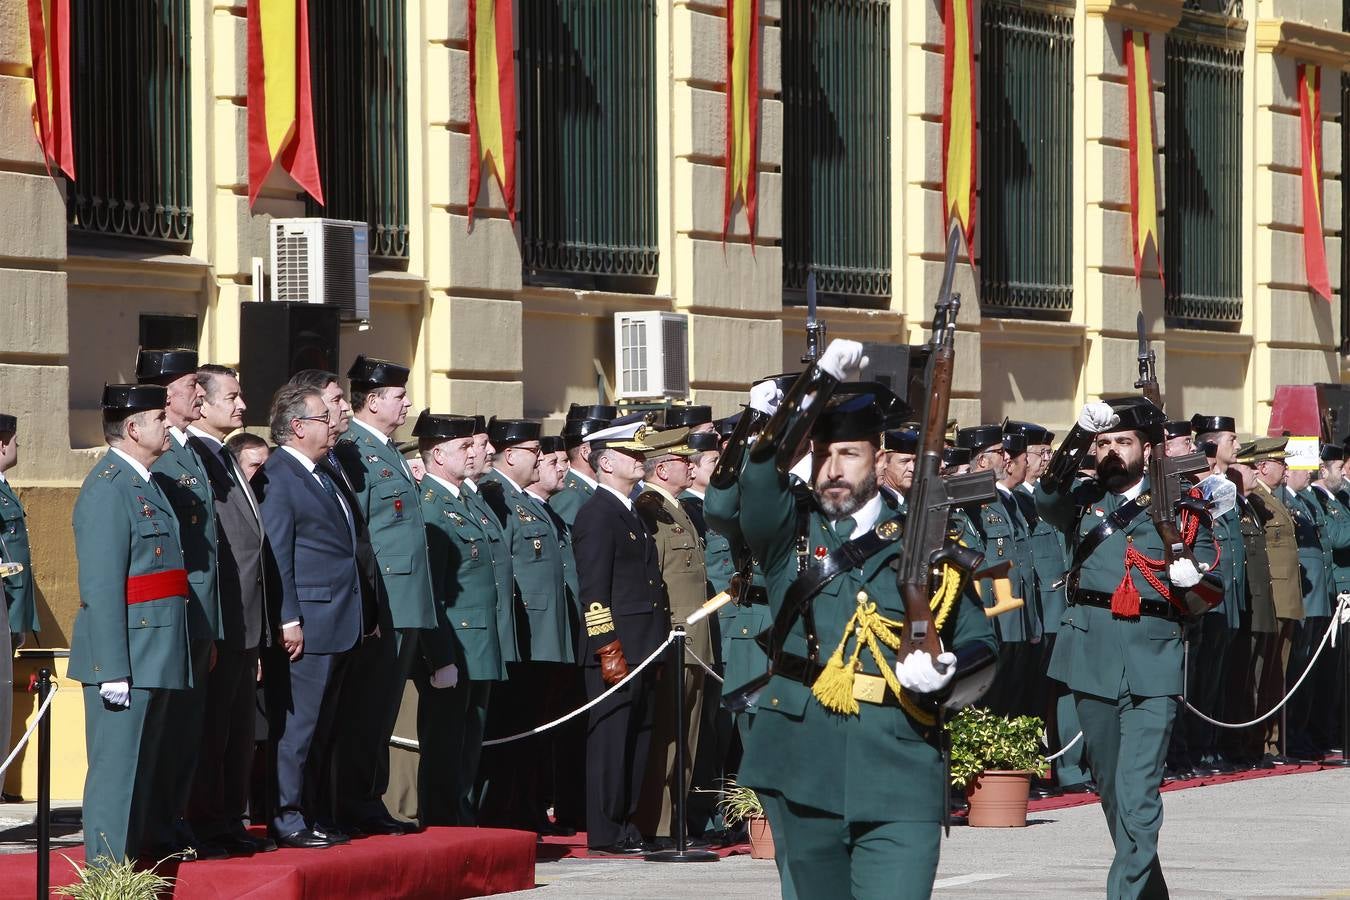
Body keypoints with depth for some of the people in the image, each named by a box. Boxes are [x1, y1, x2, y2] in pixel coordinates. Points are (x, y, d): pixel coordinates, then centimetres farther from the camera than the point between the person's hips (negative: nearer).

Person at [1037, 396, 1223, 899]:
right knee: (1110, 785, 14)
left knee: (1137, 793, -14)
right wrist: (1077, 438, -26)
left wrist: (1193, 579, -13)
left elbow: (1212, 594, 11)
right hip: (1092, 656, 3)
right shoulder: (1085, 500, 12)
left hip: (1152, 665, -3)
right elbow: (1047, 500, -12)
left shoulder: (1179, 509, 8)